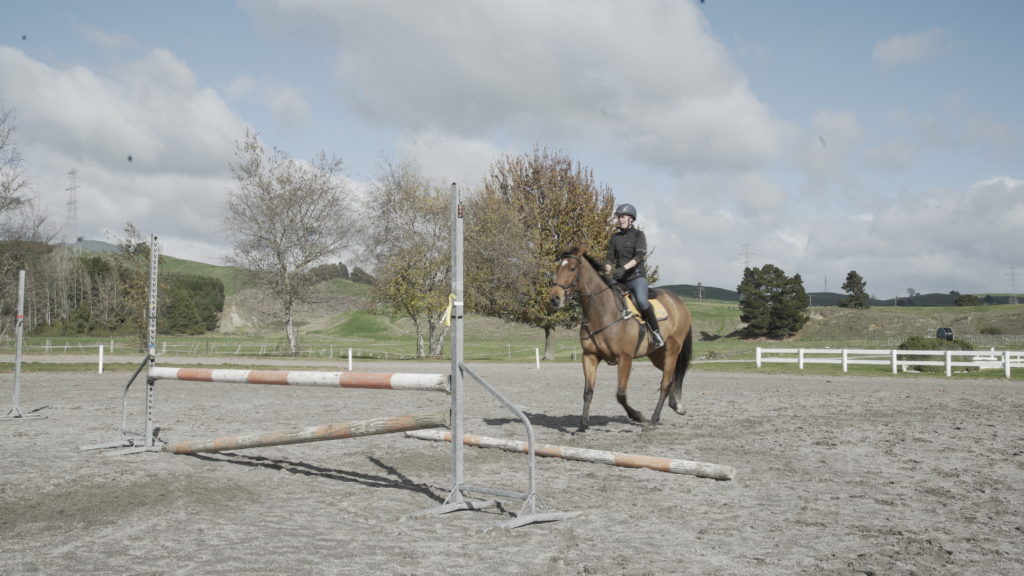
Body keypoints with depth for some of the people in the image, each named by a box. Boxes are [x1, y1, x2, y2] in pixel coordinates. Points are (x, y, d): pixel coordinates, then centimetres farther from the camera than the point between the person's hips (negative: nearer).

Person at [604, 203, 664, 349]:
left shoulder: (638, 235, -1)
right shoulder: (615, 237, 13)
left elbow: (639, 255, -15)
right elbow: (610, 257, 7)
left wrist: (624, 268, -29)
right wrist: (607, 271, -14)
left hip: (637, 276, -5)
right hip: (619, 279, 5)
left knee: (641, 301, -31)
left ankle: (656, 331, -15)